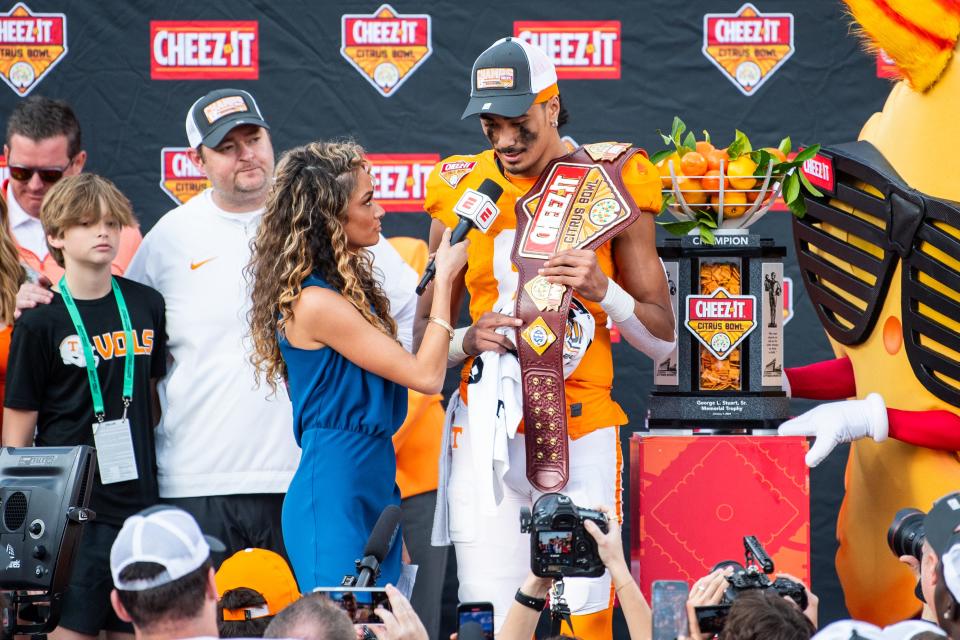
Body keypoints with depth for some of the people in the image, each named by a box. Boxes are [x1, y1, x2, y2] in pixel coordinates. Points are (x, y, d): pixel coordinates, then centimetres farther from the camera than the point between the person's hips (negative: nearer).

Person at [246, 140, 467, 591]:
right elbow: (425, 376, -14)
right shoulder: (316, 303, -17)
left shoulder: (350, 289, 13)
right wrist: (444, 279, -8)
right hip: (334, 497, -10)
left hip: (373, 485, 10)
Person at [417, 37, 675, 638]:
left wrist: (603, 289, -12)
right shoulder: (463, 190, 7)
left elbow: (663, 339, 5)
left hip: (581, 435, -1)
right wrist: (467, 342, -8)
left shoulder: (610, 183, 2)